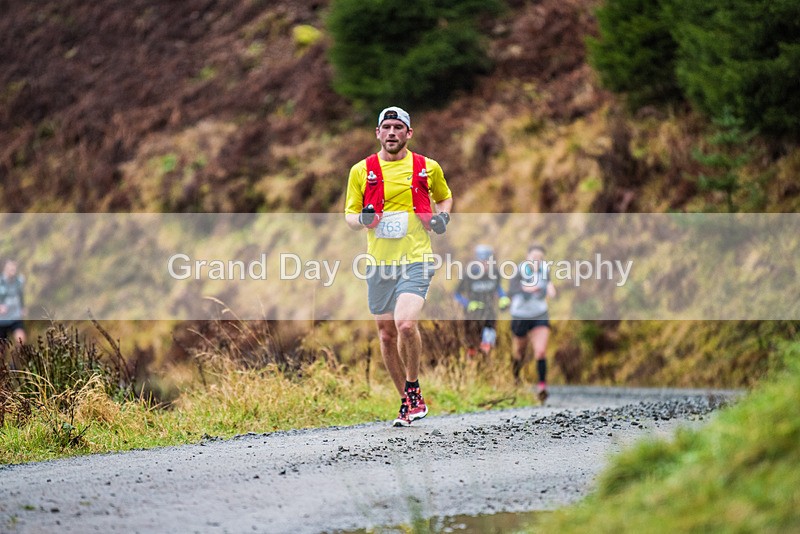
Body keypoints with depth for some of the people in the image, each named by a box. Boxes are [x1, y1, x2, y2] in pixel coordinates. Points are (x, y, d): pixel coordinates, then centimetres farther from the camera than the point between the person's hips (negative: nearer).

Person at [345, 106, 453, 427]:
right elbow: (349, 215, 11)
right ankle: (408, 402, 21)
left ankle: (413, 389, 0)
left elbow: (445, 198, 24)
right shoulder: (361, 171, 5)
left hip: (416, 260, -2)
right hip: (378, 264, 3)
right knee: (386, 334, 6)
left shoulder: (428, 168, 5)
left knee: (406, 325, -22)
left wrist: (442, 217, 3)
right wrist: (362, 220, -11)